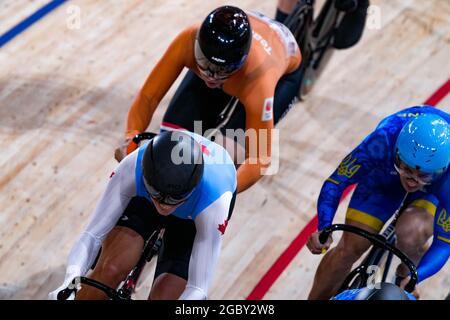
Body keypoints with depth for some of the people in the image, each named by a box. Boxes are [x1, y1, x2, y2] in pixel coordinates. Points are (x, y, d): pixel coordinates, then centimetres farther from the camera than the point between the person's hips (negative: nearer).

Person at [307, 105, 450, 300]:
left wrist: (413, 278, -47)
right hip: (385, 172, 1)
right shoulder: (383, 141, -40)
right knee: (350, 248, -9)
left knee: (410, 235, -31)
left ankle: (405, 276, 3)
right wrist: (323, 230, -42)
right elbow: (335, 183, -27)